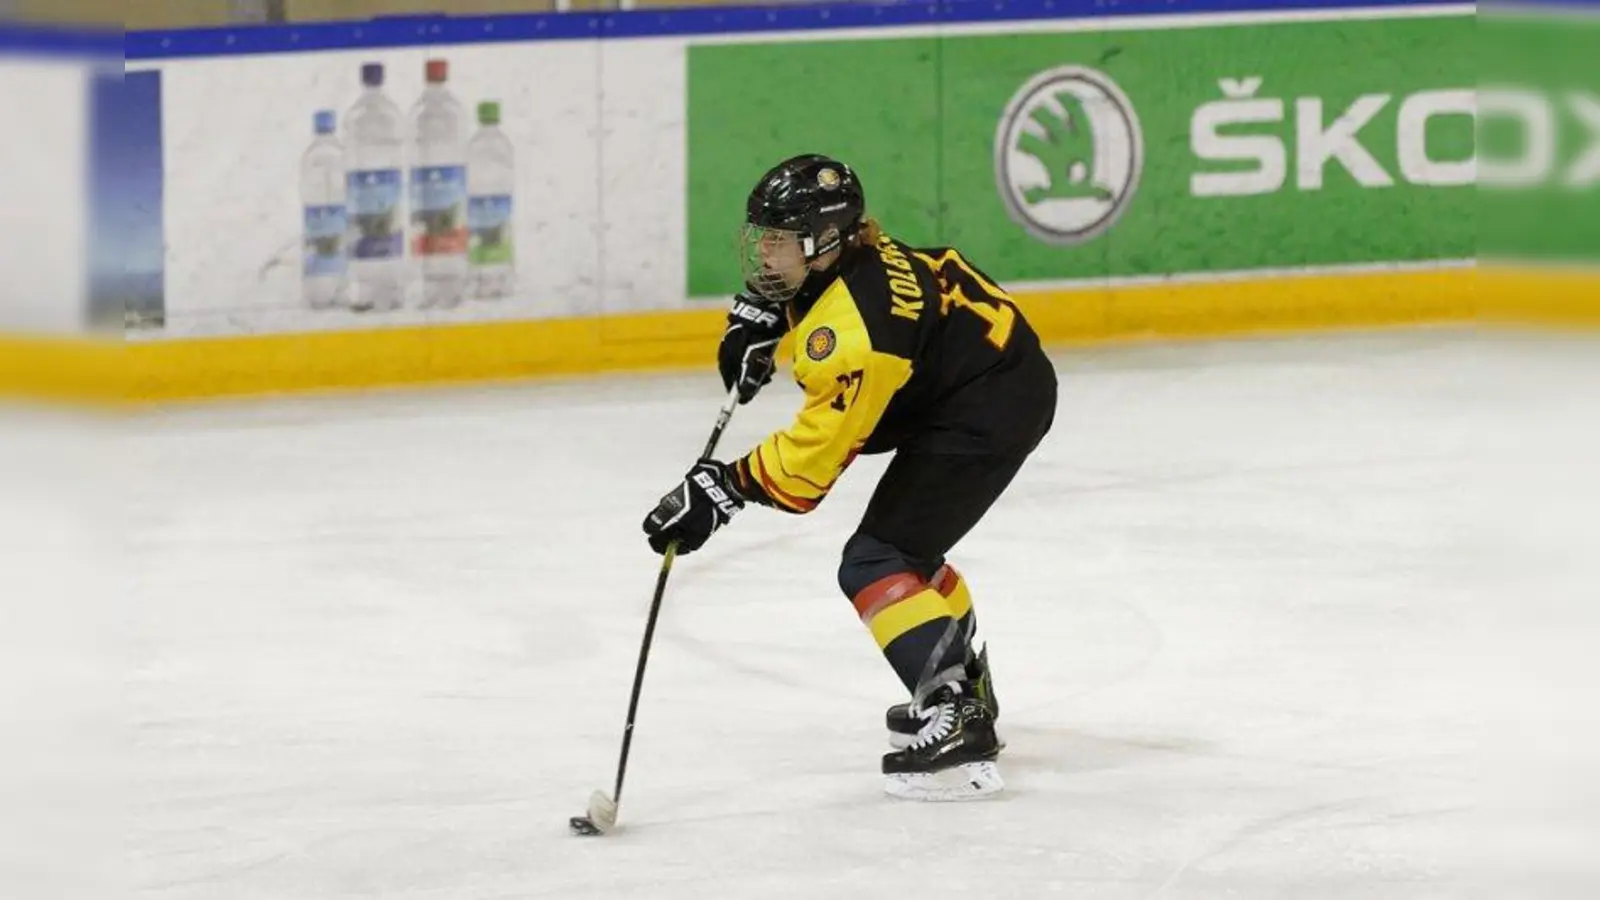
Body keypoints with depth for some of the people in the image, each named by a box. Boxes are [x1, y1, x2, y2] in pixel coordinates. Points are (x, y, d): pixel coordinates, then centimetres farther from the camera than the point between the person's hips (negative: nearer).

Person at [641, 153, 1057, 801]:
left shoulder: (852, 328, -29)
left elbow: (814, 453, -29)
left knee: (876, 565, -14)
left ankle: (958, 726, -25)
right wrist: (756, 317, 9)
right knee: (906, 546, 26)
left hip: (989, 411, -11)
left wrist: (722, 489, -27)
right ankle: (963, 686, 42)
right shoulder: (841, 255, 0)